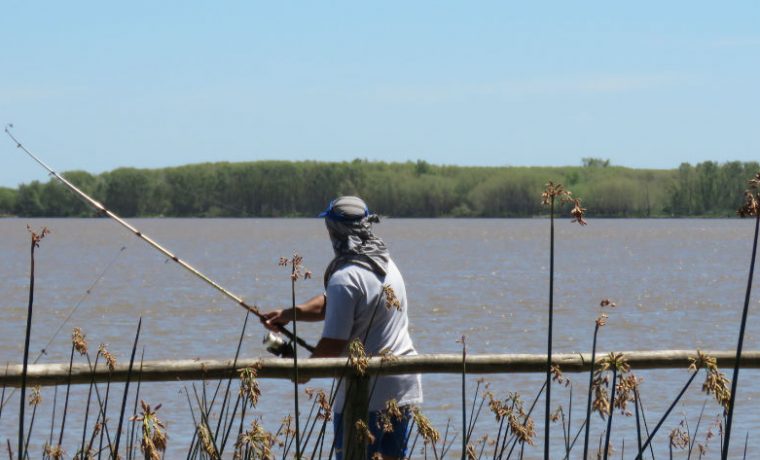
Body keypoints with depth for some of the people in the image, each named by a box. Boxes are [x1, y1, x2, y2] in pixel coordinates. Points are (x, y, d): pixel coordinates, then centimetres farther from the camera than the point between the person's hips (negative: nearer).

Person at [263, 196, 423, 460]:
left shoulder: (345, 278, -18)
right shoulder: (386, 263, 10)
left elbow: (333, 344, -17)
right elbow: (329, 304, 15)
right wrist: (289, 314, 5)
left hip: (367, 391, -8)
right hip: (404, 386, 8)